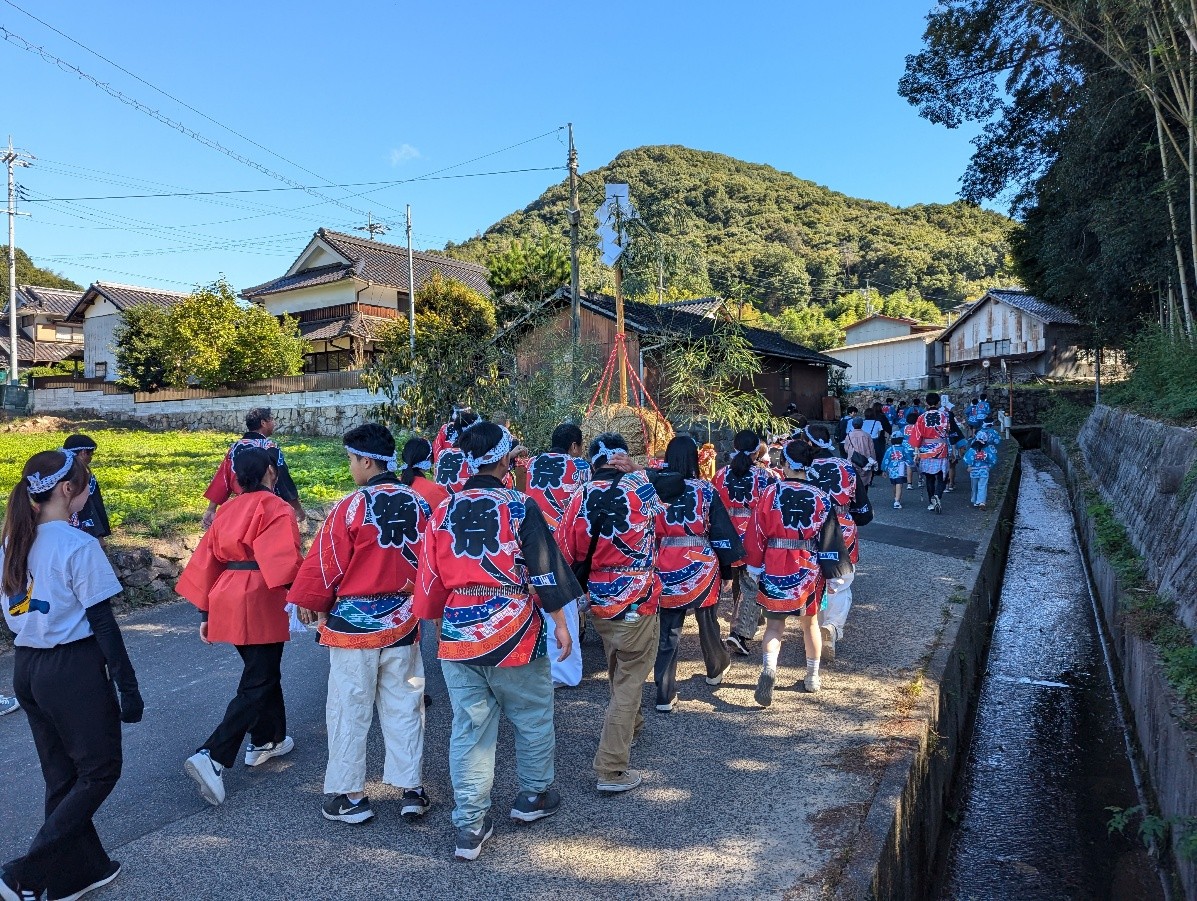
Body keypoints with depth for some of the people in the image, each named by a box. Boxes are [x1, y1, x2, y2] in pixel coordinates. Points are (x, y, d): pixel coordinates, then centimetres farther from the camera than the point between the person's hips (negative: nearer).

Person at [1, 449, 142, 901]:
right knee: (99, 772, 9)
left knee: (62, 776, 18)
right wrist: (128, 686, -11)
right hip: (73, 669, -8)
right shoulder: (78, 545, -18)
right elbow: (102, 623, -16)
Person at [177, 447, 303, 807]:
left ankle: (266, 740, 35)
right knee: (256, 686, -1)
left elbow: (207, 562, 12)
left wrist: (205, 613, 16)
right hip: (261, 603, -8)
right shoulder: (275, 507, -8)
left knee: (264, 670, 24)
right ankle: (212, 758, -12)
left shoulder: (227, 511, 13)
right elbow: (285, 560, -20)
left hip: (227, 600, 8)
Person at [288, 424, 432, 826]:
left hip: (354, 621, -4)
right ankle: (411, 789, 20)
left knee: (350, 710, 9)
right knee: (403, 707, 13)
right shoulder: (419, 504, -1)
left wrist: (311, 603, 8)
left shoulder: (352, 506, -15)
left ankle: (348, 796, 19)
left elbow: (325, 564, -8)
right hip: (403, 620, 4)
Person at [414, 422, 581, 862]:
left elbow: (430, 579, 7)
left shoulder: (443, 512, 1)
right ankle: (534, 796, 35)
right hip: (514, 634, -3)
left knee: (469, 729, 12)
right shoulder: (520, 507, -10)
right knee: (533, 718, 18)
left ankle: (470, 825, 18)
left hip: (458, 638, 4)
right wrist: (560, 623, 2)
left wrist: (442, 622, 21)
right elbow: (545, 570, -8)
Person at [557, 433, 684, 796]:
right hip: (637, 603, -5)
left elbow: (567, 552, -1)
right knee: (629, 681, 4)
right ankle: (611, 770, 5)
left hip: (599, 603, 5)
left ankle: (630, 723, 51)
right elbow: (678, 481, 6)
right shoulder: (641, 488, -12)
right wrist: (638, 470, 3)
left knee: (617, 672, 26)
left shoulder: (580, 497, -3)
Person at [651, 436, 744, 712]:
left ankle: (665, 695, 3)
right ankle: (716, 668, 45)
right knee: (707, 620, 21)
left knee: (668, 629, 5)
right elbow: (721, 529, -4)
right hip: (701, 565, 0)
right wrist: (727, 565, 6)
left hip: (666, 567, 1)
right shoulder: (706, 490, -6)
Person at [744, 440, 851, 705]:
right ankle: (813, 677, 33)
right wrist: (834, 574, 5)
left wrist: (755, 567, 7)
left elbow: (756, 534, -4)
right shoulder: (820, 498, -5)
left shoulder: (770, 493, -8)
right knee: (810, 622, 20)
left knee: (774, 624, 8)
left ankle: (769, 666, -17)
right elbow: (830, 539, -3)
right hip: (809, 571, 2)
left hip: (774, 570, -1)